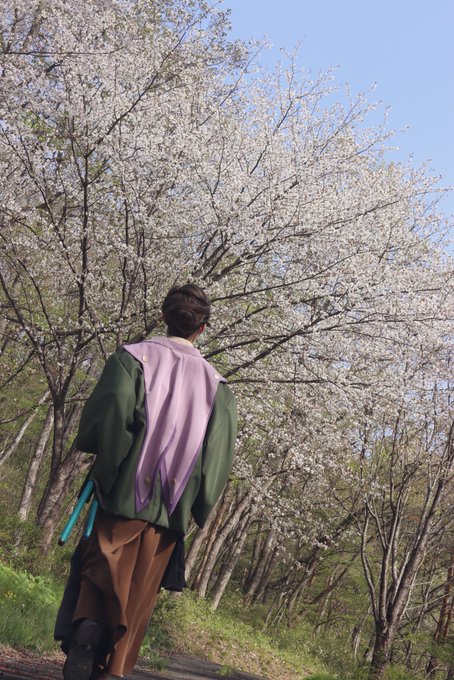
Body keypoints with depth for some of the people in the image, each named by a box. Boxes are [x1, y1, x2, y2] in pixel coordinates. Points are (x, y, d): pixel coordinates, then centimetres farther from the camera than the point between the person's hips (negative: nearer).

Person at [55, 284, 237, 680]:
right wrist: (192, 506, 9)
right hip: (171, 509, 2)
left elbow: (104, 415, -14)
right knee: (138, 596, 10)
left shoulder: (133, 357, -3)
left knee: (98, 572, 7)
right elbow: (218, 457, -1)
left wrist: (106, 463, 3)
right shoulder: (216, 385, 4)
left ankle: (88, 623, -21)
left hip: (123, 493, -2)